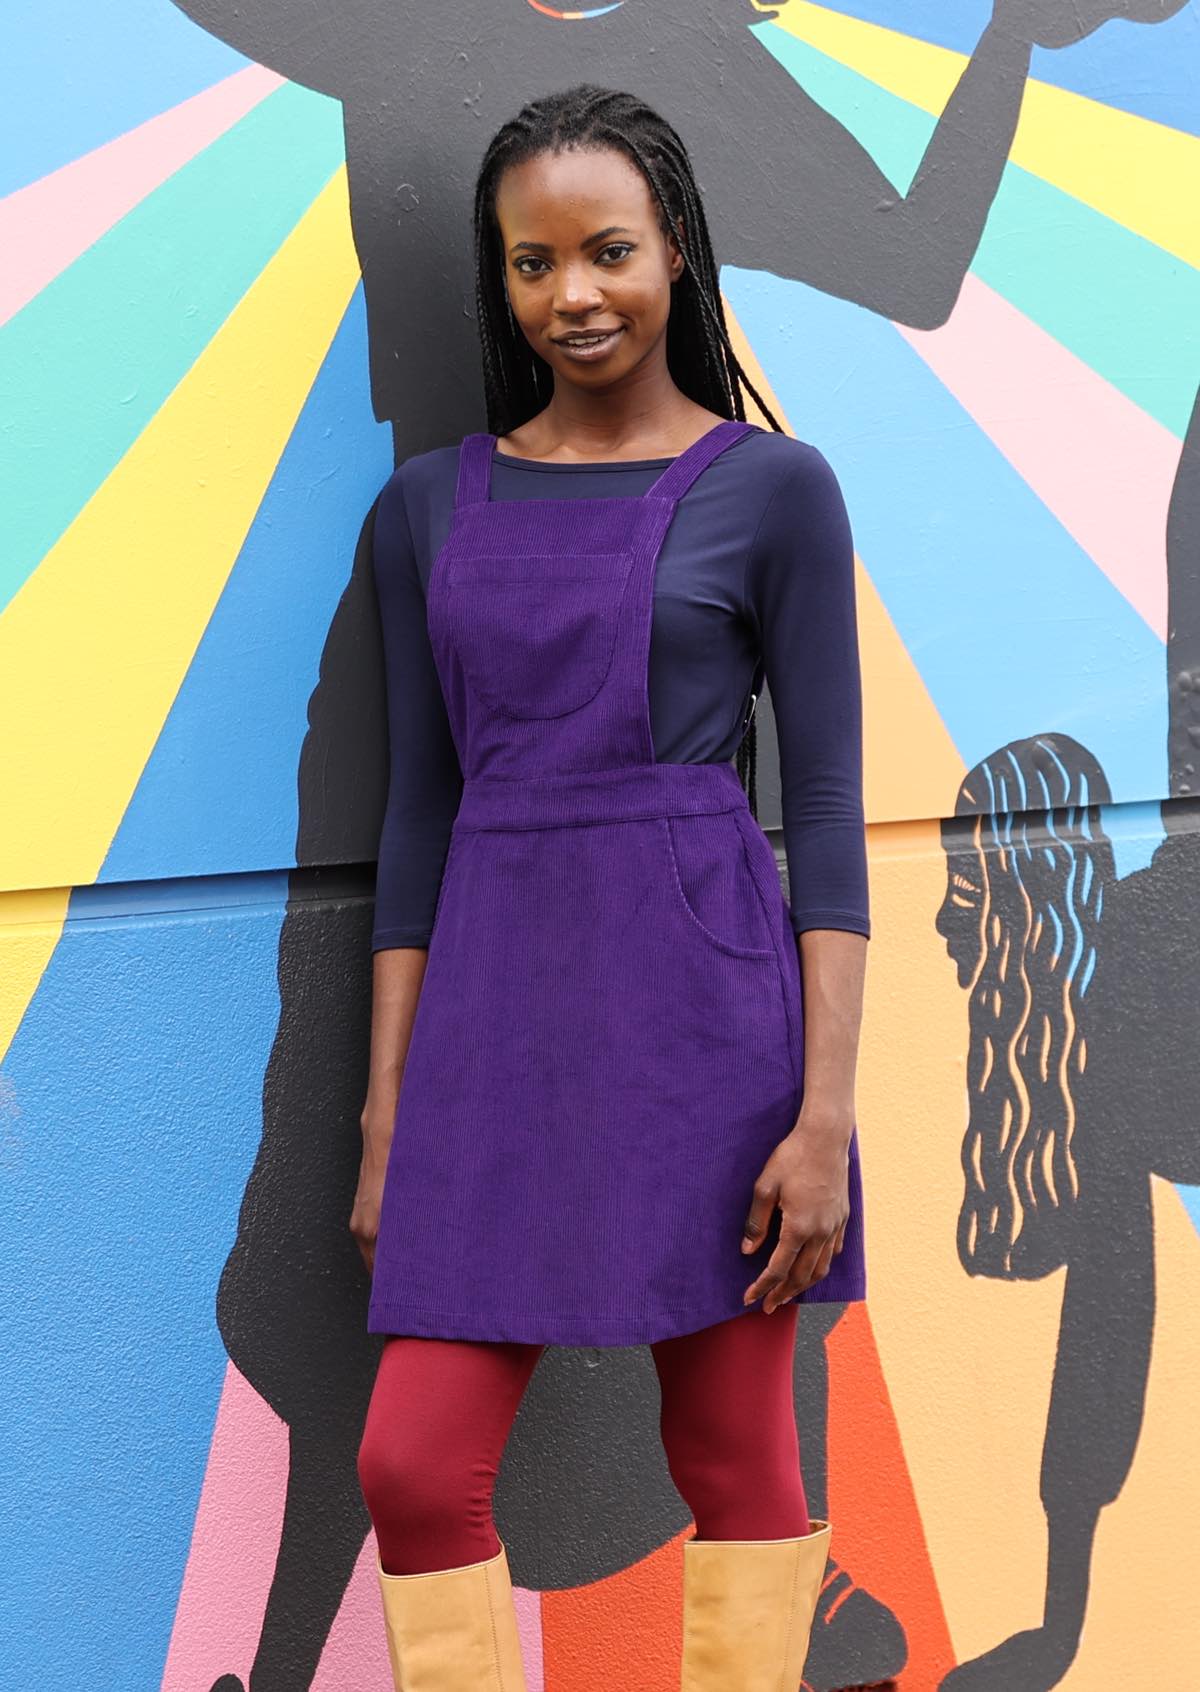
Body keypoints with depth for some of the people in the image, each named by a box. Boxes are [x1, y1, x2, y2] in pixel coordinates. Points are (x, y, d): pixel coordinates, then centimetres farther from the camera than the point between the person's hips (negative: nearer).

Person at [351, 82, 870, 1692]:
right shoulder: (432, 506, 10)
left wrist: (826, 1117, -10)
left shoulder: (771, 488, 0)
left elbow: (827, 810, -2)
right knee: (416, 1468, -1)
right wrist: (387, 1124, 7)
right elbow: (420, 811, 11)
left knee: (737, 1463, 6)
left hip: (703, 1001, -3)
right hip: (497, 1011, 3)